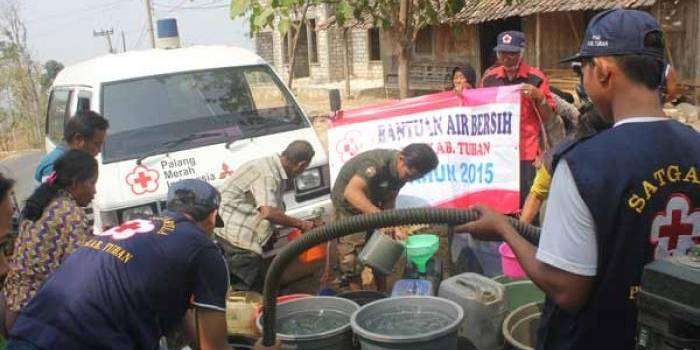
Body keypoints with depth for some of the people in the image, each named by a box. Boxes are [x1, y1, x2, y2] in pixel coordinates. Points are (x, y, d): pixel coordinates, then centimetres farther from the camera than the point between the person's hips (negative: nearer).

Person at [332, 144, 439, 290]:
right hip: (348, 206, -7)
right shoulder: (377, 163, -36)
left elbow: (389, 200, -2)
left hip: (371, 205, 8)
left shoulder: (401, 170, -12)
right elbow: (351, 192, -49)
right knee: (353, 259, -9)